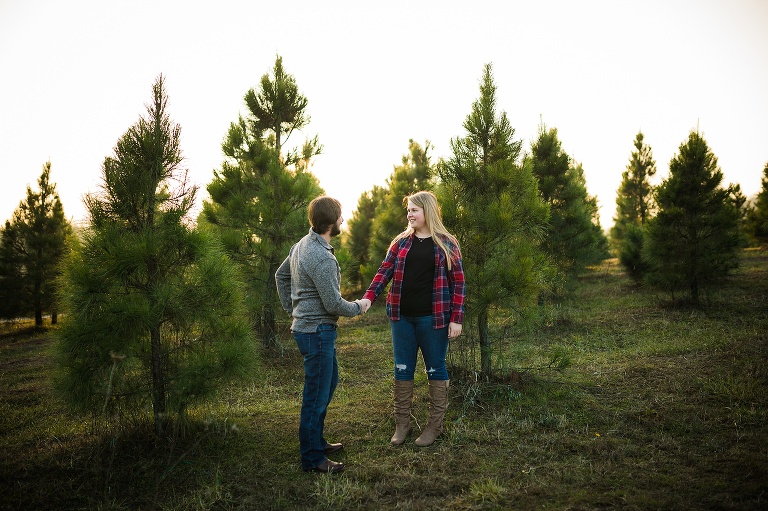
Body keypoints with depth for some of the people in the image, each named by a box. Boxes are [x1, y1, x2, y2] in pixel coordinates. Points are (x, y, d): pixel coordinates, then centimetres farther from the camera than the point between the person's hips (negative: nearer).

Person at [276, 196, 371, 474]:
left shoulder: (302, 245, 7)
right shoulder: (323, 258, -24)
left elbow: (281, 276, 20)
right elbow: (334, 304, -22)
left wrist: (292, 309, 22)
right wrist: (358, 307, -3)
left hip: (304, 324, 10)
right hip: (317, 331, -10)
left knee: (329, 382, 23)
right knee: (317, 394, 1)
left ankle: (317, 441, 35)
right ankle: (312, 458, 14)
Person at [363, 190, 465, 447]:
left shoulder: (446, 244, -3)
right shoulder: (401, 241, 7)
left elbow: (457, 282, -4)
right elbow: (385, 271, -1)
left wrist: (456, 319, -10)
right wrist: (368, 298, -16)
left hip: (433, 318, -3)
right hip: (402, 317, 4)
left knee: (435, 369, 8)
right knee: (402, 370, 11)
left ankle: (435, 425, 22)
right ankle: (401, 424, 24)